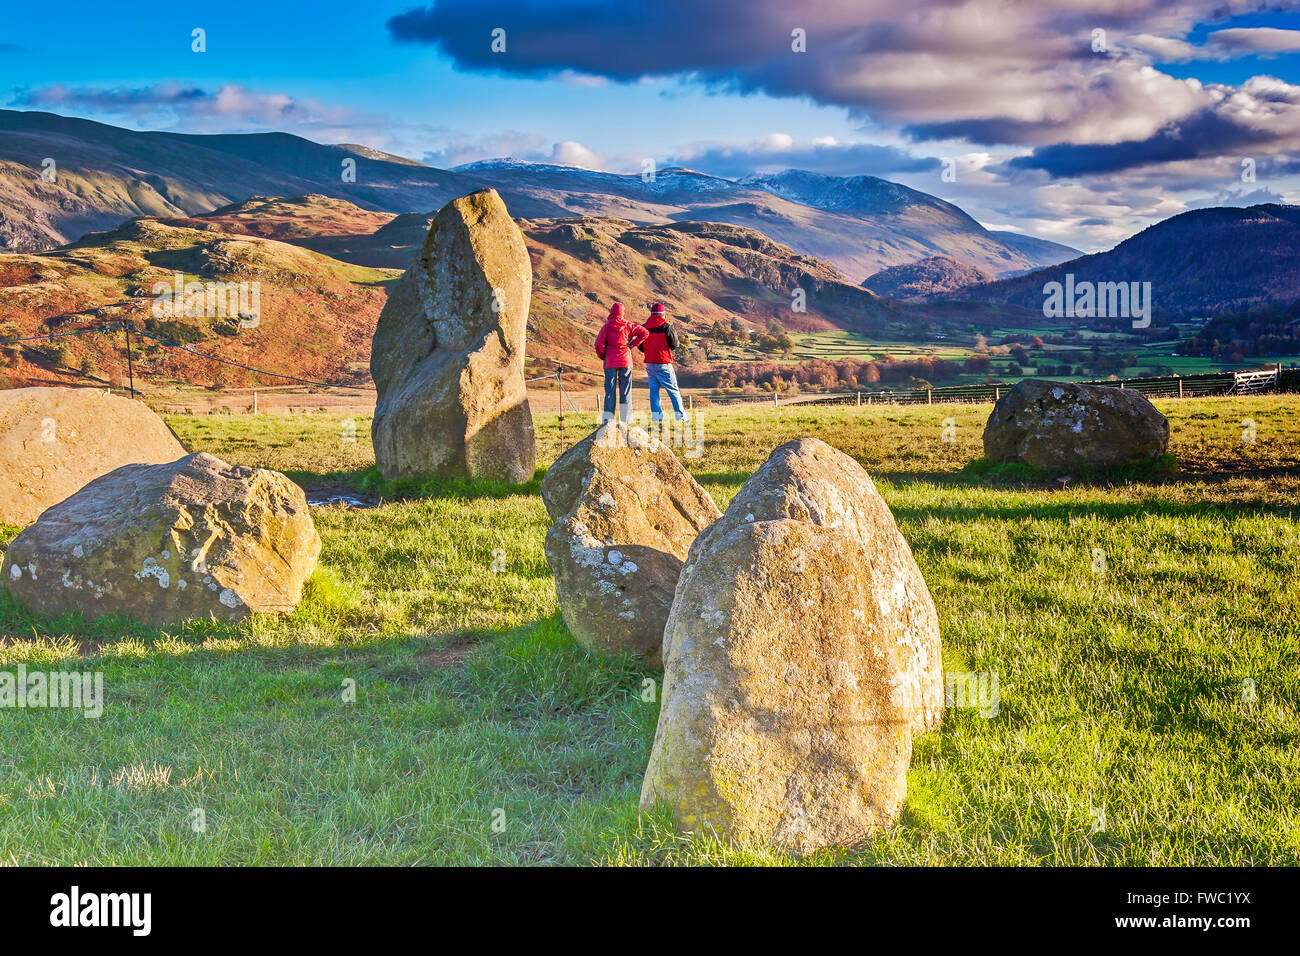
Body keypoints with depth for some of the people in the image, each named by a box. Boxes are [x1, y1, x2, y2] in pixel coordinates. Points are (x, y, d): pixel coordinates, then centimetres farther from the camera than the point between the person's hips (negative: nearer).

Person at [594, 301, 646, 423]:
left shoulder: (606, 326, -5)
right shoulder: (627, 325, 0)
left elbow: (599, 344, -11)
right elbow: (644, 333, -1)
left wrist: (602, 356, 5)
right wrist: (632, 344, 4)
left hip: (610, 362, -1)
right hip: (625, 360, 1)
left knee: (610, 390, 4)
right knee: (625, 390, 7)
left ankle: (608, 417, 1)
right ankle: (625, 418, 6)